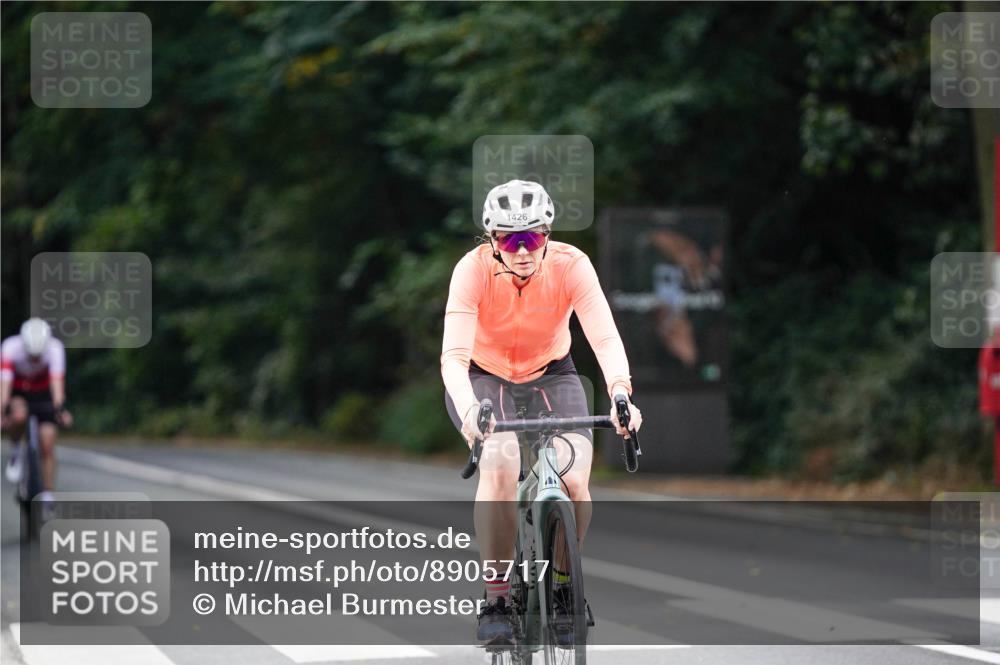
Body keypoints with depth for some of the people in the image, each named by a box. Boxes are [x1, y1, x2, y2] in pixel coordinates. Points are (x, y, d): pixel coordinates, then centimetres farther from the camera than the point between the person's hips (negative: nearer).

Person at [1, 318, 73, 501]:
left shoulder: (55, 348, -30)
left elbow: (57, 380, -40)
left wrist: (60, 408, -55)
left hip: (44, 394, 1)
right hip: (17, 394, -1)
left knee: (47, 448, -9)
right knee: (18, 416, -35)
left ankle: (47, 498, 1)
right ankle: (15, 452, -7)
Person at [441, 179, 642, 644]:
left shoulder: (570, 265, -24)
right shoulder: (474, 269, -27)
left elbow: (605, 338, -32)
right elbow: (454, 354, -35)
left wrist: (621, 395, -51)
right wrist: (469, 410, -54)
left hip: (550, 376, 1)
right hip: (483, 377, -1)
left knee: (574, 480, -22)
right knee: (500, 467, -31)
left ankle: (562, 584, 7)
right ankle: (496, 600, -18)